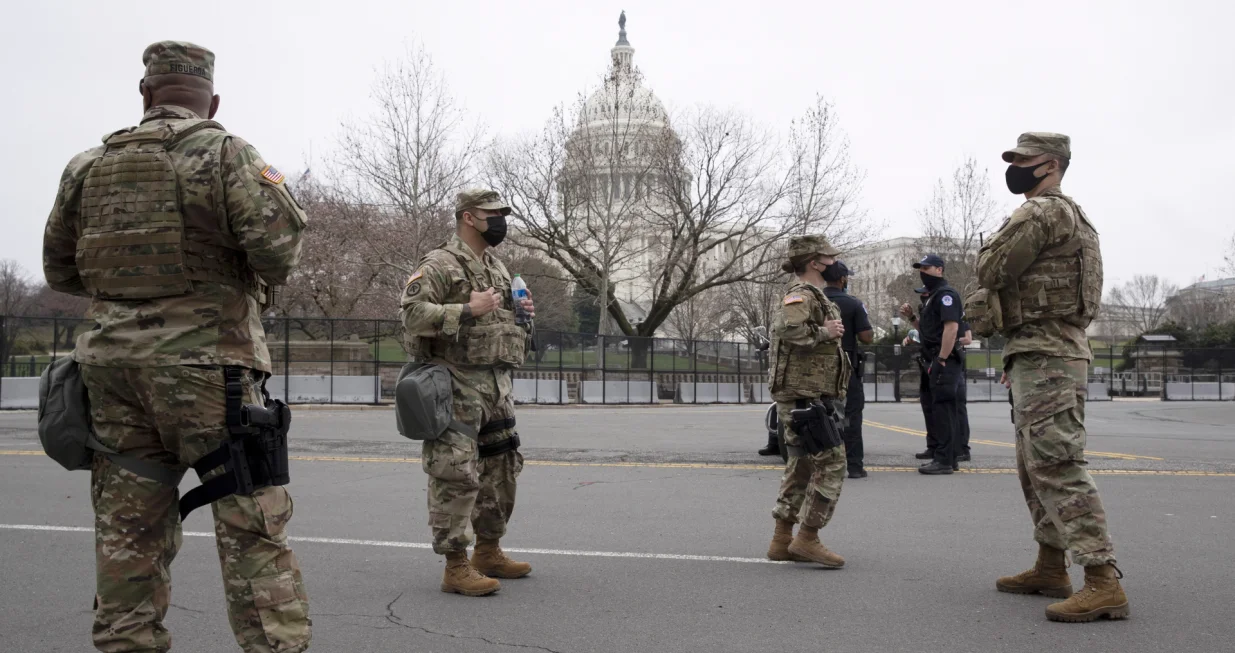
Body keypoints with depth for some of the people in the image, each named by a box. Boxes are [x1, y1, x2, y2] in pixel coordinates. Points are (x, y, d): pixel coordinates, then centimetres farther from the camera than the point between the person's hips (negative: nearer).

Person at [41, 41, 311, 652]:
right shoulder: (225, 154, -5)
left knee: (128, 531, 12)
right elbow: (278, 248, -16)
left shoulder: (87, 167, 10)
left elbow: (59, 270, 17)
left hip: (113, 366, 5)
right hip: (207, 367, -5)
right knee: (251, 527, -1)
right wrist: (256, 274, 5)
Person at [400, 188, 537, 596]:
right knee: (457, 475, -8)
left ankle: (489, 552, 28)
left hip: (498, 384, 9)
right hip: (458, 384, -9)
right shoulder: (440, 264, -8)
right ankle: (456, 567, -1)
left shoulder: (498, 267, 19)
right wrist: (468, 310, -24)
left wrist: (523, 314, 8)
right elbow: (411, 313, -21)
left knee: (502, 468, 15)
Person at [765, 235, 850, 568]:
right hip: (804, 396, -11)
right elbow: (786, 328, -35)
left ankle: (782, 540, 18)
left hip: (813, 396, 11)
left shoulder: (813, 295, 19)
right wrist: (823, 332, -22)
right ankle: (807, 539, -4)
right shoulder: (801, 295, -14)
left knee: (802, 467, 13)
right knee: (831, 464, -9)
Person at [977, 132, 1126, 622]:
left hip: (1046, 359, -11)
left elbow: (989, 274, -14)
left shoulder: (1043, 211, -12)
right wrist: (1016, 358, 21)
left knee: (1058, 466, -14)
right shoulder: (1066, 216, 23)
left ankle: (1103, 582, -14)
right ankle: (1050, 569, 22)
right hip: (1043, 356, 11)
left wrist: (997, 243, 7)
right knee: (1035, 466, 15)